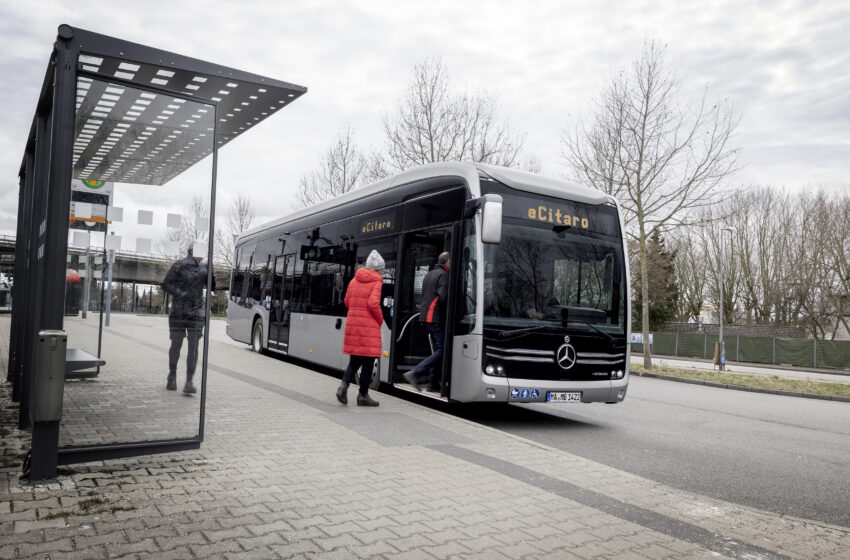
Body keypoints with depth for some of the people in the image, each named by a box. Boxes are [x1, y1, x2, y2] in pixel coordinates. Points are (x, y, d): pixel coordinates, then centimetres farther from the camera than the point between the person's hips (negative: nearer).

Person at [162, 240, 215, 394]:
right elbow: (166, 284, -4)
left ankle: (189, 383, -10)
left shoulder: (203, 267, 8)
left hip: (196, 313, 2)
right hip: (178, 312, -2)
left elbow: (211, 286, 8)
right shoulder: (178, 266, -5)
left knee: (193, 347, -8)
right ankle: (172, 376, 29)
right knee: (176, 345, 5)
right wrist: (180, 293, -20)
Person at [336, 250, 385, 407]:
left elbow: (347, 301, 15)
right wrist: (380, 320, -3)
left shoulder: (354, 280, 12)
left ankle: (344, 385, -4)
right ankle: (363, 395, 10)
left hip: (352, 323, 6)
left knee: (355, 359, 16)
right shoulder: (376, 282, -7)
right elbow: (373, 303, -17)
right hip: (368, 325, -6)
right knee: (368, 360, 5)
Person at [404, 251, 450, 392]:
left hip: (425, 316, 10)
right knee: (440, 350, -7)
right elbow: (443, 297, -21)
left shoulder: (428, 275, 19)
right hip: (437, 318, -9)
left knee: (437, 349, 14)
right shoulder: (443, 275, -10)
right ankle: (415, 374, -14)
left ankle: (433, 383, 14)